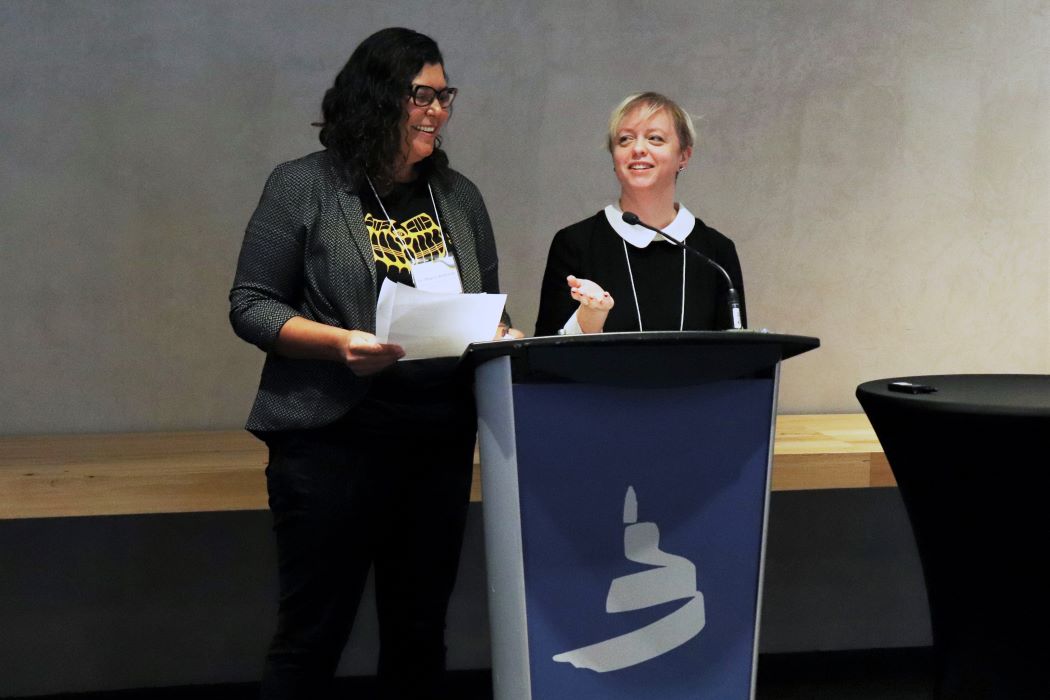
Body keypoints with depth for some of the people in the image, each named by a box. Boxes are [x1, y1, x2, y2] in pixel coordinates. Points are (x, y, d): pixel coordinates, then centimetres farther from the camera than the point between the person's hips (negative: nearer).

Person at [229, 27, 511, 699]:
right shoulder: (304, 186, -3)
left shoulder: (459, 196, 12)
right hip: (334, 437, -5)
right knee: (313, 634, 1)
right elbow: (251, 305, -5)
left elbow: (490, 304, 19)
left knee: (420, 632, 12)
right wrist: (338, 342, -21)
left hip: (442, 437, 5)